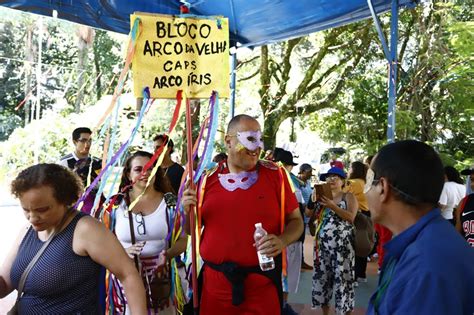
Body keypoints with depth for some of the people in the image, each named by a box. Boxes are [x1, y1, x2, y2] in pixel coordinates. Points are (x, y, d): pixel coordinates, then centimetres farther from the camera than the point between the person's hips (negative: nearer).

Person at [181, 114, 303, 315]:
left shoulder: (275, 174, -3)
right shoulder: (209, 178, 3)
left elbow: (295, 221, 3)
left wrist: (282, 240, -16)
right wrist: (188, 212, -8)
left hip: (262, 283, -2)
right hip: (215, 281, 2)